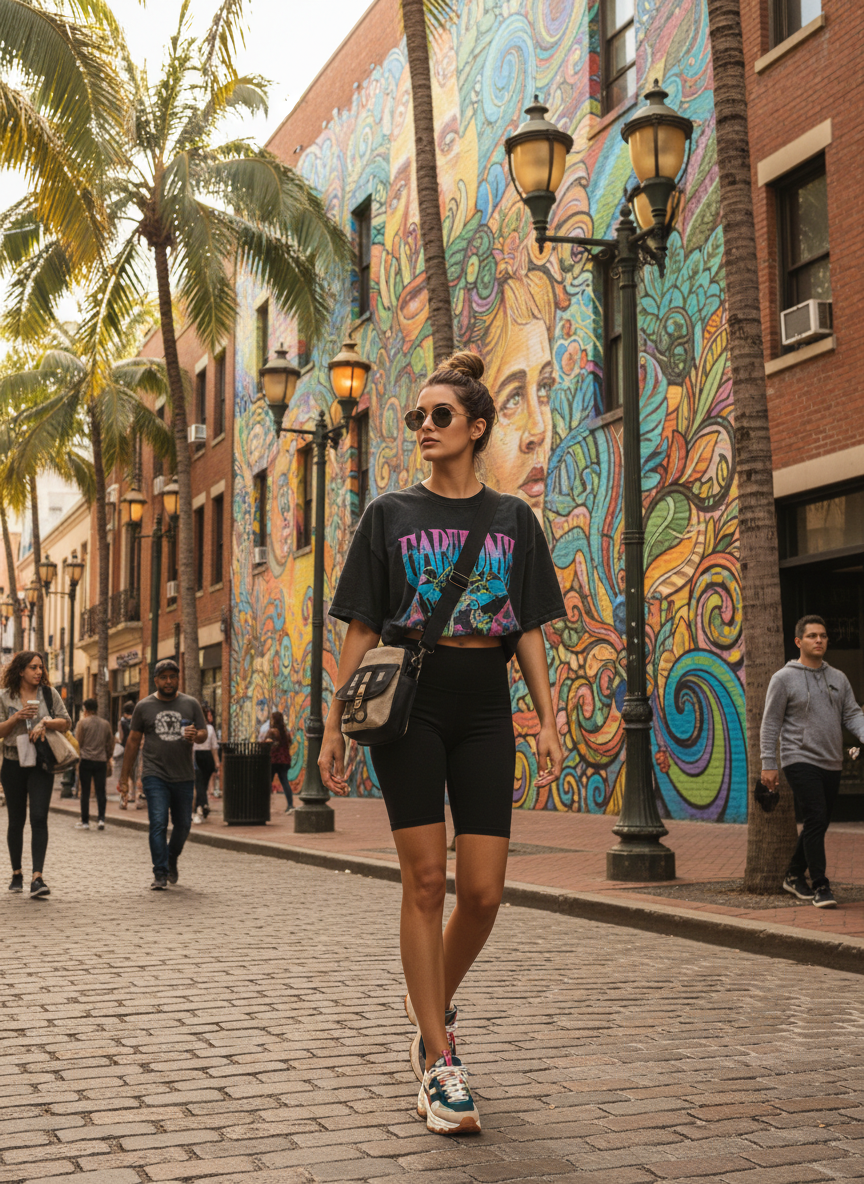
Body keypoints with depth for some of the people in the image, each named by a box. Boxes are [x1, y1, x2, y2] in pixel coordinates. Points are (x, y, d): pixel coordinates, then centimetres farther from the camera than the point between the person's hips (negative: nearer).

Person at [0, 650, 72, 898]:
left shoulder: (49, 693, 4)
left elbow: (66, 723, 4)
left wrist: (44, 722, -13)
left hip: (41, 763, 0)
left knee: (39, 818, -13)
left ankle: (37, 877, -17)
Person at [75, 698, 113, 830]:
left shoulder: (83, 722, -6)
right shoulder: (106, 724, 6)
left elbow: (78, 742, -2)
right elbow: (110, 744, 11)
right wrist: (107, 758, 23)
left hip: (86, 760, -3)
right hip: (101, 761, 3)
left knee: (85, 792, 3)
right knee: (100, 791, 6)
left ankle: (85, 821, 5)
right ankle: (101, 818, -5)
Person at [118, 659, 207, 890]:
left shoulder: (191, 704, 6)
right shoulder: (144, 706, 4)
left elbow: (204, 734, 6)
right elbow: (133, 740, 9)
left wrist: (195, 736, -19)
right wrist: (125, 775, 10)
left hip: (184, 776, 2)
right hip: (155, 776, -2)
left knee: (183, 825, 10)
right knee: (158, 823, -12)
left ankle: (172, 861, 35)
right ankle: (160, 873, -7)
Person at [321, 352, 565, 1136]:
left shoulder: (513, 519, 10)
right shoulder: (390, 514, 7)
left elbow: (530, 631, 8)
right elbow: (362, 629, 5)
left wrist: (550, 719, -1)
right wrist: (334, 724, 0)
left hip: (485, 716, 2)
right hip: (409, 709, -2)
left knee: (484, 890, -1)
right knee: (426, 880, -4)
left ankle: (434, 1004, 27)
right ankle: (439, 1063, 3)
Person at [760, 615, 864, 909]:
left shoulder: (838, 678, 13)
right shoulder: (784, 678, -2)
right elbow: (770, 723, -2)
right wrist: (768, 764, -7)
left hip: (831, 764, 6)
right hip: (800, 761, -6)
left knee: (818, 824, 12)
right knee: (815, 820, -15)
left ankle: (795, 876, 28)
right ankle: (820, 886, -10)